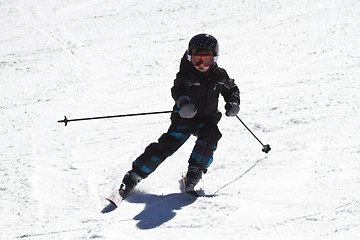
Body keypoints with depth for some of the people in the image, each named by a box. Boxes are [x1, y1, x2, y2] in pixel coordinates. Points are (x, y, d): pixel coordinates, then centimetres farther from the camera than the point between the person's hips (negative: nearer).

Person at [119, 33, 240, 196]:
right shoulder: (187, 74, -16)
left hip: (208, 118, 3)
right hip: (184, 117, -3)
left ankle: (195, 171, -14)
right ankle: (135, 175, -5)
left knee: (209, 135, -29)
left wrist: (233, 103, -6)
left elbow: (232, 90, 16)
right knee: (167, 145, -13)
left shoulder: (220, 76, -3)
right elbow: (178, 88, -36)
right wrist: (183, 102, -59)